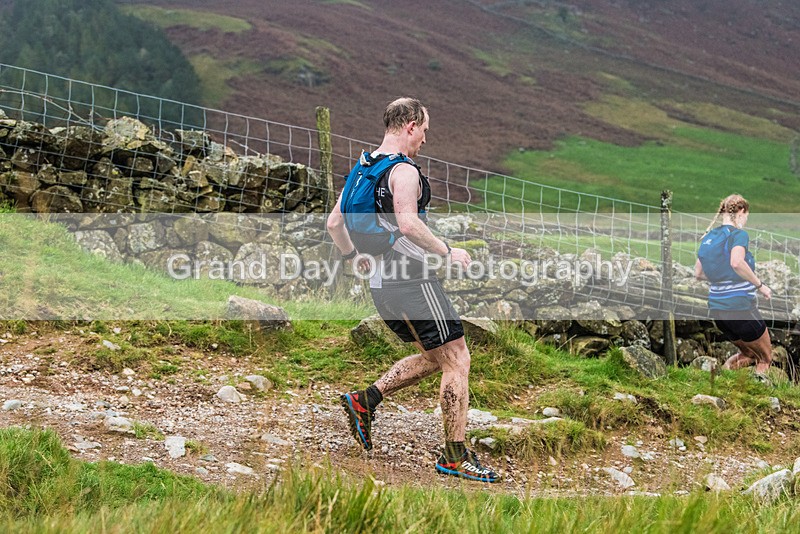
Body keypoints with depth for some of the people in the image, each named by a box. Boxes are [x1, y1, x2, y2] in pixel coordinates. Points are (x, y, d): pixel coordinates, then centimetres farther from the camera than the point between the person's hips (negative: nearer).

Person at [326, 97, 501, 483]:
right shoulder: (404, 171, -14)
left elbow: (334, 223, 17)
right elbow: (408, 223, -28)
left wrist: (353, 258, 30)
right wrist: (447, 252, -18)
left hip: (381, 284, 9)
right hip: (412, 281, -9)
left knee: (435, 358, 20)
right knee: (456, 360, -2)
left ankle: (365, 400, 10)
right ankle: (455, 456, 1)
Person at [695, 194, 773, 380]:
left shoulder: (708, 237, 12)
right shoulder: (738, 234, -10)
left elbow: (698, 273, 16)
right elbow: (736, 262, -29)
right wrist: (760, 284, -19)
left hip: (716, 307, 7)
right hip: (740, 306, -7)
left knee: (748, 353, 25)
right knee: (765, 357, 10)